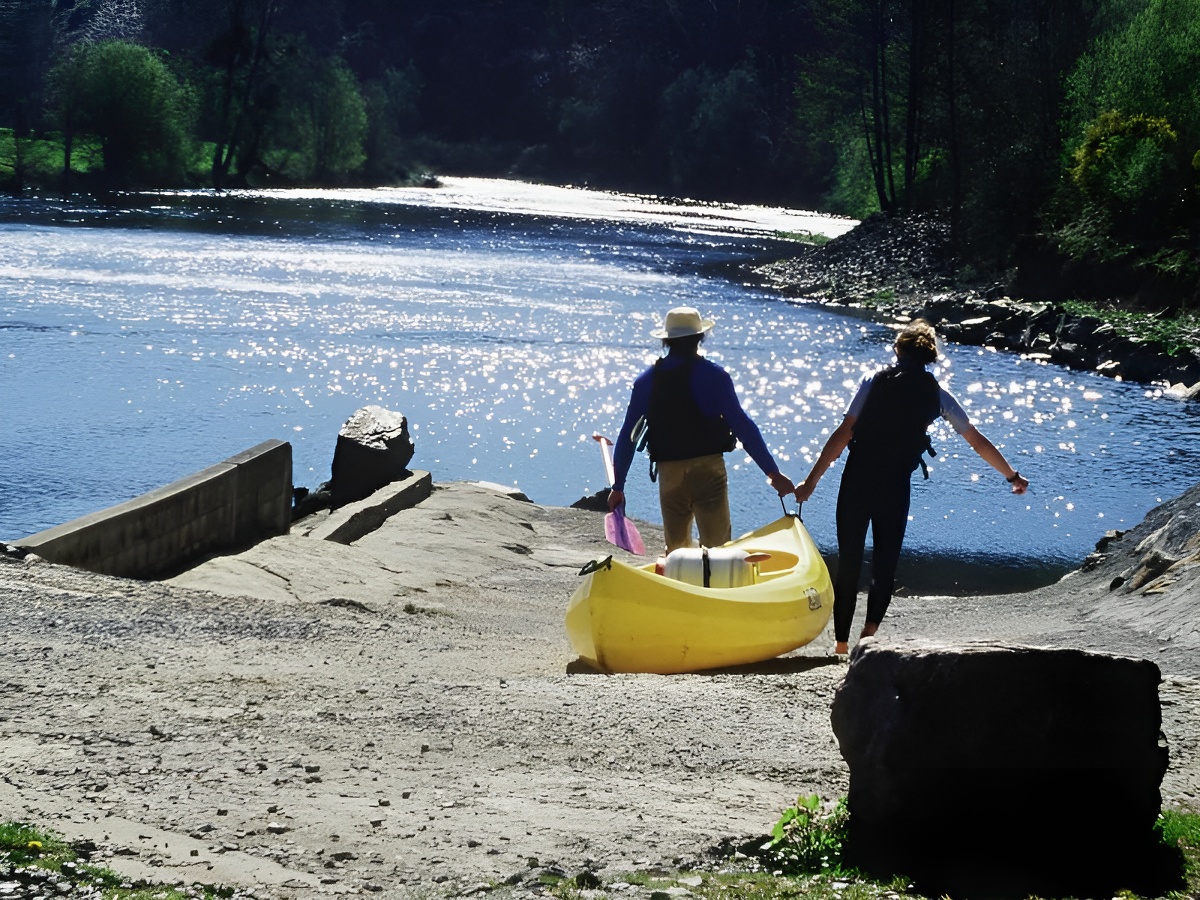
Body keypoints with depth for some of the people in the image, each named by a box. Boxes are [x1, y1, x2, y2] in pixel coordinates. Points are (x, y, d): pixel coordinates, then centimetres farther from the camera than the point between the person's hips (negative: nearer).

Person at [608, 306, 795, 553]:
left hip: (668, 474, 4)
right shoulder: (713, 376, -5)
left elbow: (626, 437, 10)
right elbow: (742, 426, -9)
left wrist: (618, 486, 18)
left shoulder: (646, 381, 7)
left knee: (675, 551, 16)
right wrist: (773, 472, -6)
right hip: (708, 469, -4)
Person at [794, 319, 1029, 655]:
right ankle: (870, 631, -15)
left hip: (857, 480, 0)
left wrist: (812, 480, -4)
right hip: (895, 487, 0)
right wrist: (1012, 476, 29)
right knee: (885, 564, 8)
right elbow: (979, 443, 15)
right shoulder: (936, 395, 6)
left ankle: (841, 643, 12)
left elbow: (843, 433, -5)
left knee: (848, 562, 9)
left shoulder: (874, 382, 1)